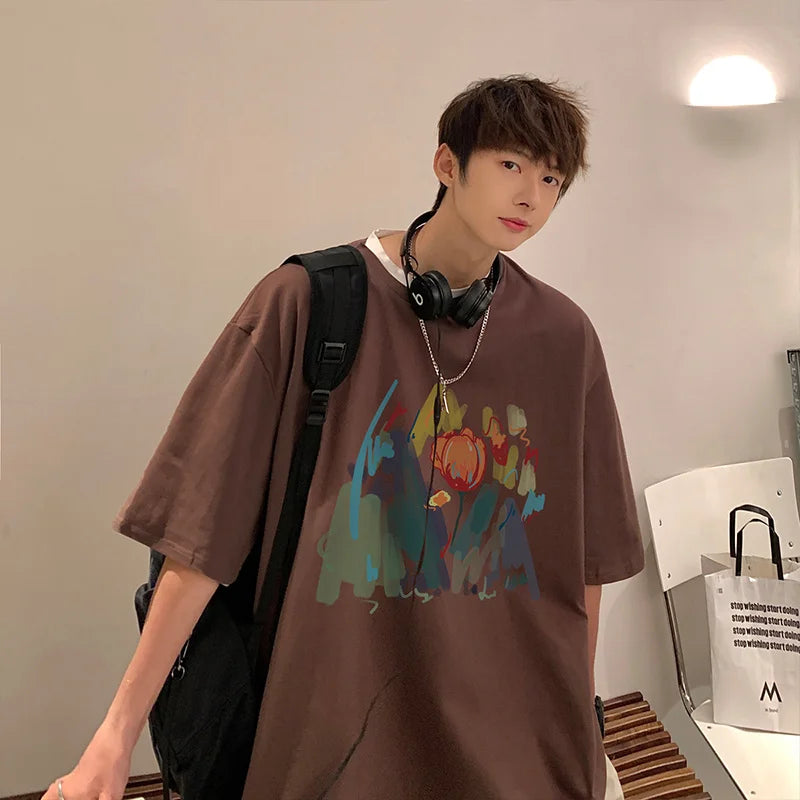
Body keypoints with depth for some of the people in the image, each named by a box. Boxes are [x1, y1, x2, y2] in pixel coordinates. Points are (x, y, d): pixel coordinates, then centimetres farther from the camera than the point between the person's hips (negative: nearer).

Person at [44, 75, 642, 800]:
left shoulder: (563, 337, -1)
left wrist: (583, 726, 8)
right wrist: (119, 732, -12)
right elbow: (204, 528, -11)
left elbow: (583, 554, 5)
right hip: (337, 731, -2)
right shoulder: (306, 303, -11)